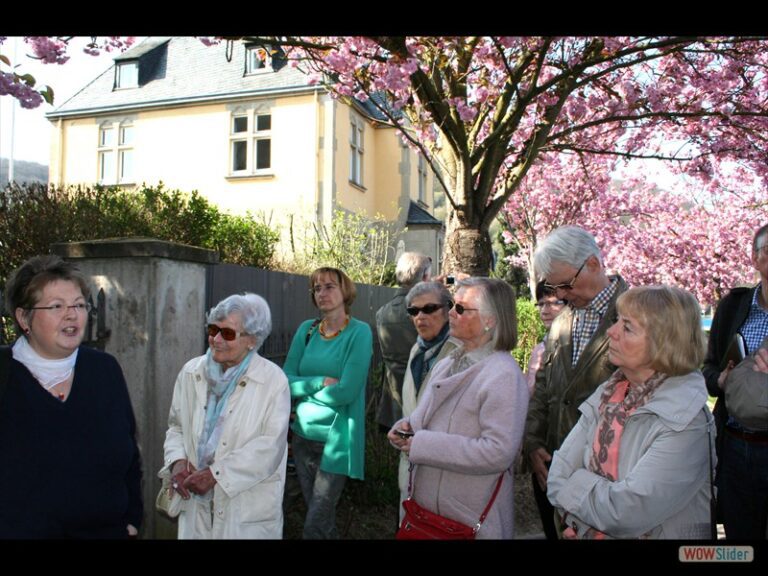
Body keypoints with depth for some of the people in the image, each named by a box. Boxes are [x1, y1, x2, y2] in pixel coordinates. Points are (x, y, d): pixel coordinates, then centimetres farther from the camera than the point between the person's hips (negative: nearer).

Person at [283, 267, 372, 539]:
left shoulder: (359, 332, -12)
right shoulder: (306, 329, 3)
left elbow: (346, 391, -19)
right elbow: (286, 381, -1)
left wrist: (304, 388, -6)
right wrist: (321, 382, -16)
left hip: (337, 438, -5)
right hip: (303, 434, 5)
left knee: (316, 524, 0)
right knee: (321, 516, 18)